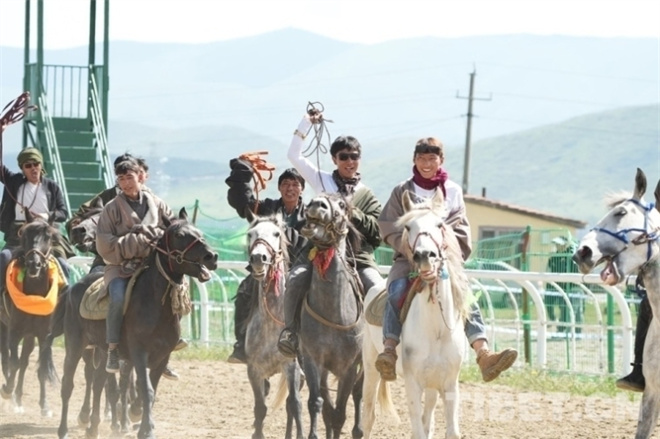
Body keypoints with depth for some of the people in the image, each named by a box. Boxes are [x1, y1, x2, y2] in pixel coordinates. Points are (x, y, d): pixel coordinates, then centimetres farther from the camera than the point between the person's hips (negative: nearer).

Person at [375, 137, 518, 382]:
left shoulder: (453, 192, 12)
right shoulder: (402, 192, 9)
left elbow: (460, 233, 7)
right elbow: (391, 230, 3)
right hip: (409, 259, -1)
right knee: (396, 291, -31)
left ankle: (484, 355, -36)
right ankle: (389, 353, -42)